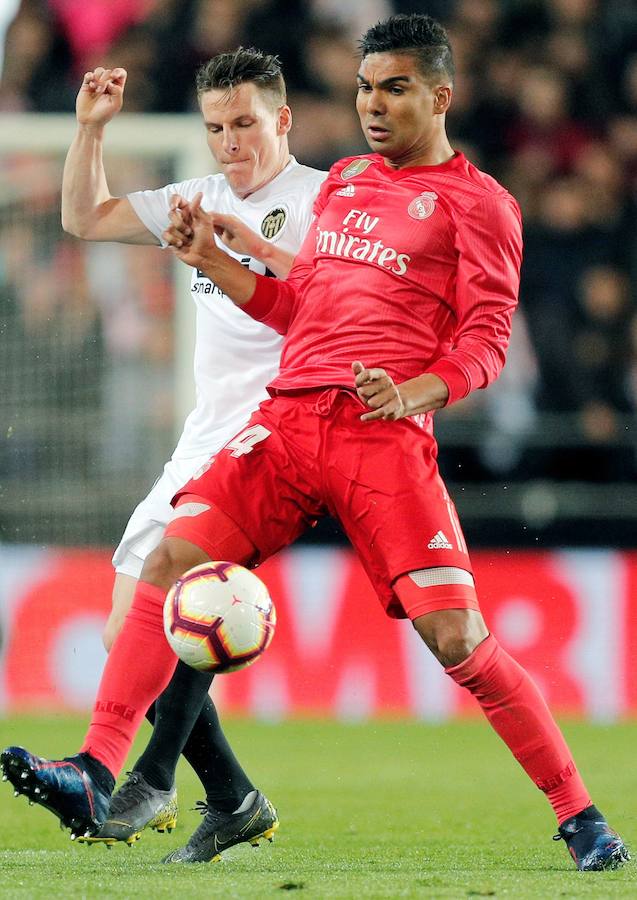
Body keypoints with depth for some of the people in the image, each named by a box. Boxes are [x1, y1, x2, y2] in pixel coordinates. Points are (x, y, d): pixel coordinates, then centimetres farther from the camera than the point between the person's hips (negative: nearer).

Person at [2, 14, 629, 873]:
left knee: (457, 640, -13)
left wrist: (415, 392, -23)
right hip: (290, 416, 6)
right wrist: (214, 261, 15)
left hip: (386, 438, -5)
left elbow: (487, 341, -5)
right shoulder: (344, 182, 22)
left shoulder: (476, 202, 3)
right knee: (171, 559, -12)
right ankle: (97, 774, -13)